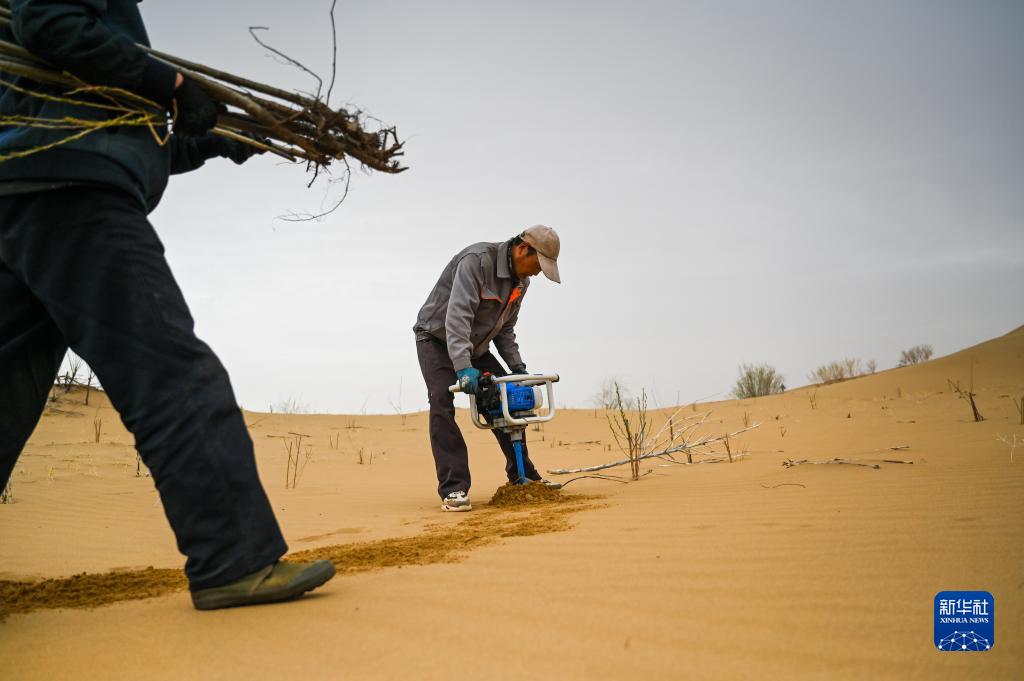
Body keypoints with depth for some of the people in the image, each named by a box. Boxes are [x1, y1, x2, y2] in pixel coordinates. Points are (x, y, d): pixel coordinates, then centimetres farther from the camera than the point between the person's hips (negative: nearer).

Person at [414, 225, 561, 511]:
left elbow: (505, 329, 9)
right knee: (442, 403, -22)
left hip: (475, 347, 8)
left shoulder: (521, 281, 0)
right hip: (438, 339, -8)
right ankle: (453, 489, -20)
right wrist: (463, 367, -46)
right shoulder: (477, 261, -28)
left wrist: (517, 366, -3)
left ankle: (522, 475, 16)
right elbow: (457, 316, -38)